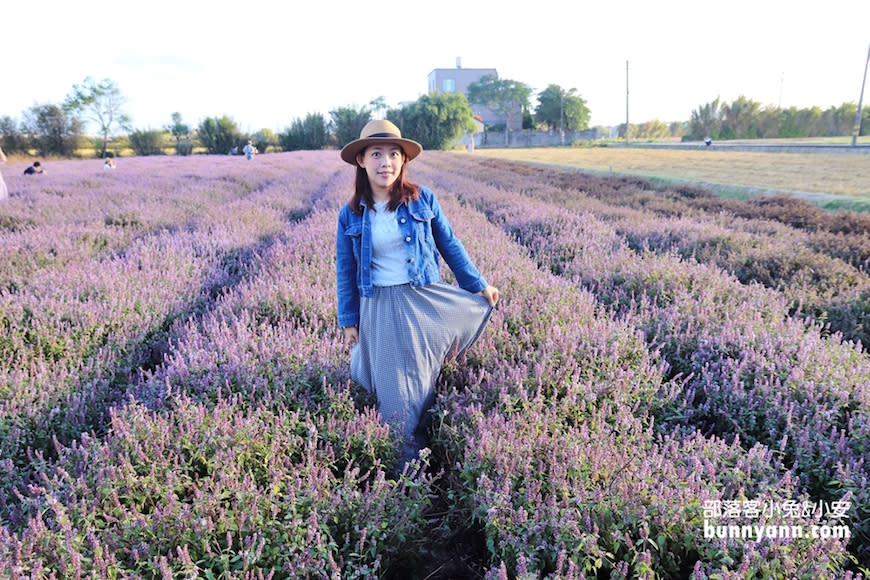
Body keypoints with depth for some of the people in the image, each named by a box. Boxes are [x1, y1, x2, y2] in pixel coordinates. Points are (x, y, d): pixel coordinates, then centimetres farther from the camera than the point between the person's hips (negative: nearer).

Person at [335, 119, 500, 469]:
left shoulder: (423, 199, -3)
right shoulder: (350, 215, -1)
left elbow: (450, 245, 6)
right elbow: (346, 271, 6)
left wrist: (480, 285, 9)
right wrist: (348, 321, 7)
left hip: (426, 299, 0)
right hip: (380, 309, 1)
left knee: (423, 378, 8)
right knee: (395, 386, 7)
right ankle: (409, 461, 26)